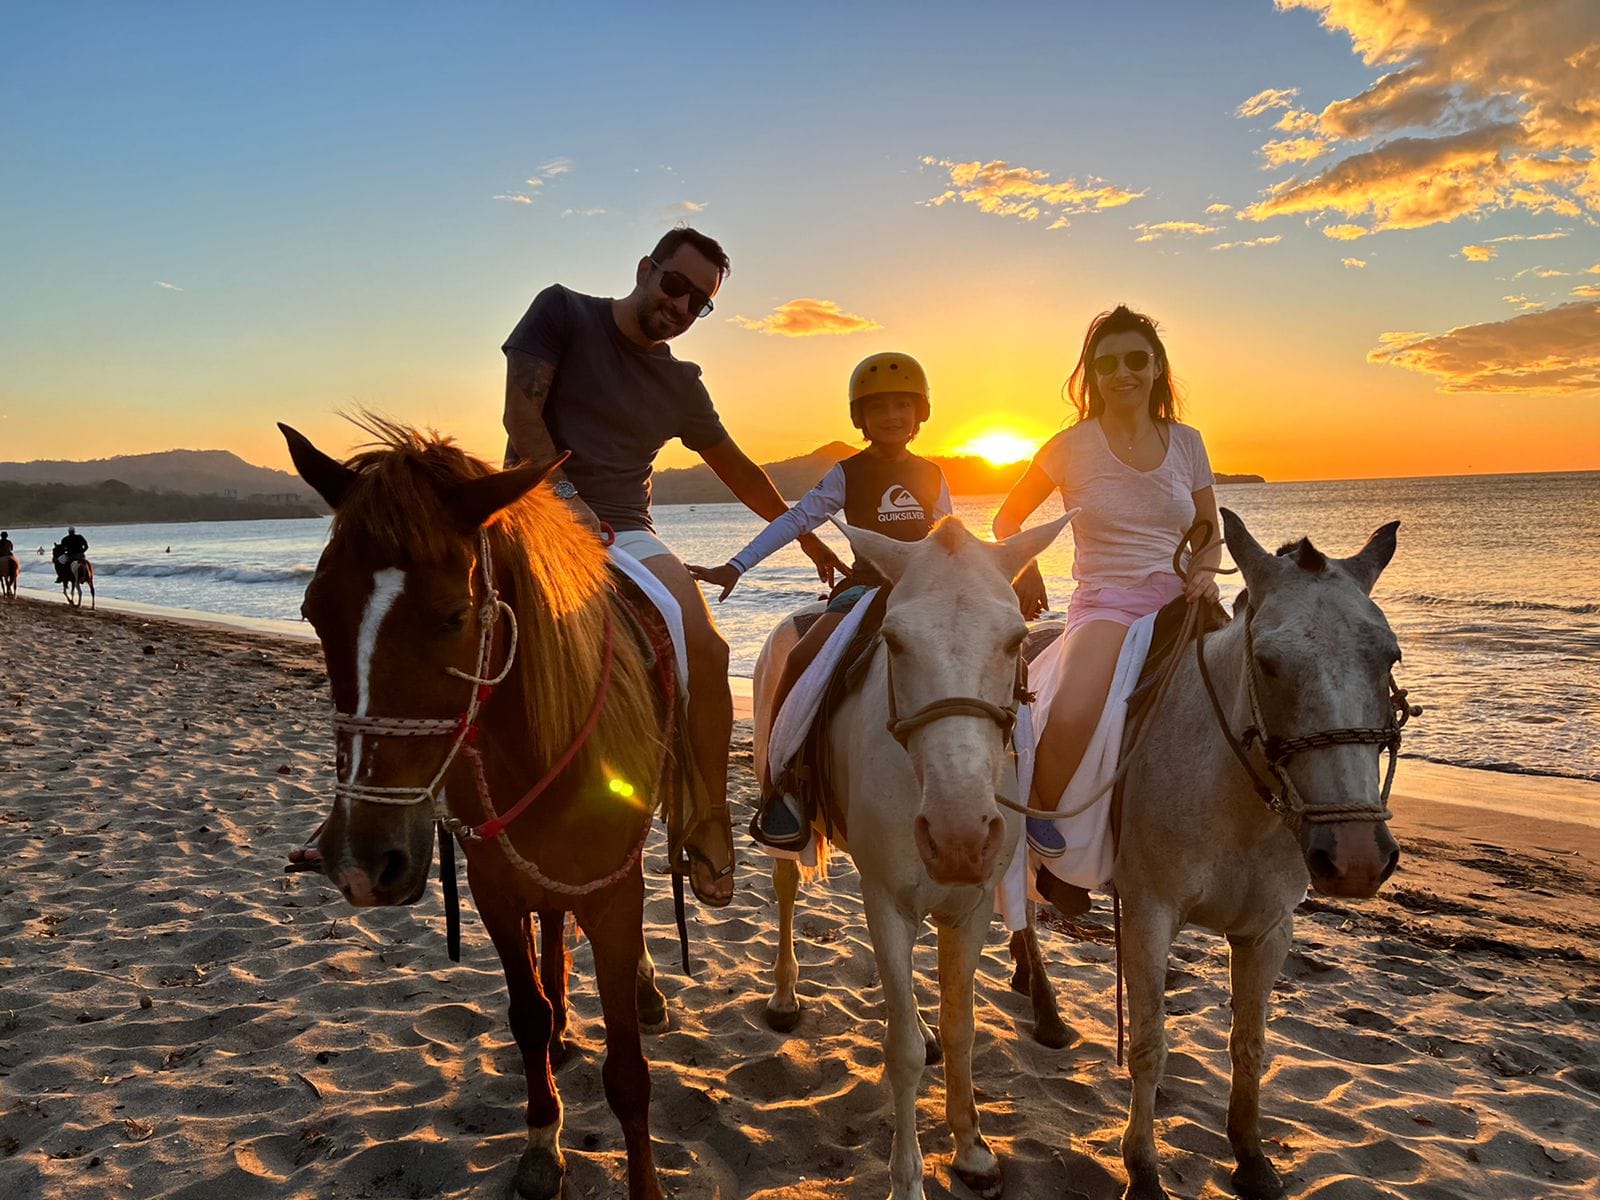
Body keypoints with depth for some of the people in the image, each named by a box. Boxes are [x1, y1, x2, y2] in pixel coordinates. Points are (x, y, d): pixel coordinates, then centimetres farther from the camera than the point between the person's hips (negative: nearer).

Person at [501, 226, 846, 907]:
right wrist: (564, 494, -18)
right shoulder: (562, 311, 6)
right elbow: (522, 411, -4)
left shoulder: (680, 385, 15)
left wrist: (807, 539, 28)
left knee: (705, 648, -23)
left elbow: (737, 469, 25)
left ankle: (708, 819, -8)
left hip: (625, 531, 2)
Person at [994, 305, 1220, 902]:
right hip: (1105, 602, -4)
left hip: (1178, 603, 4)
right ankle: (1041, 814, -4)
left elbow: (1211, 535, 18)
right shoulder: (1073, 446, 3)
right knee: (1071, 719, -33)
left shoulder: (1186, 442, 11)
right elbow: (1007, 518, 12)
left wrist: (1204, 574, -4)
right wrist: (1023, 570, -6)